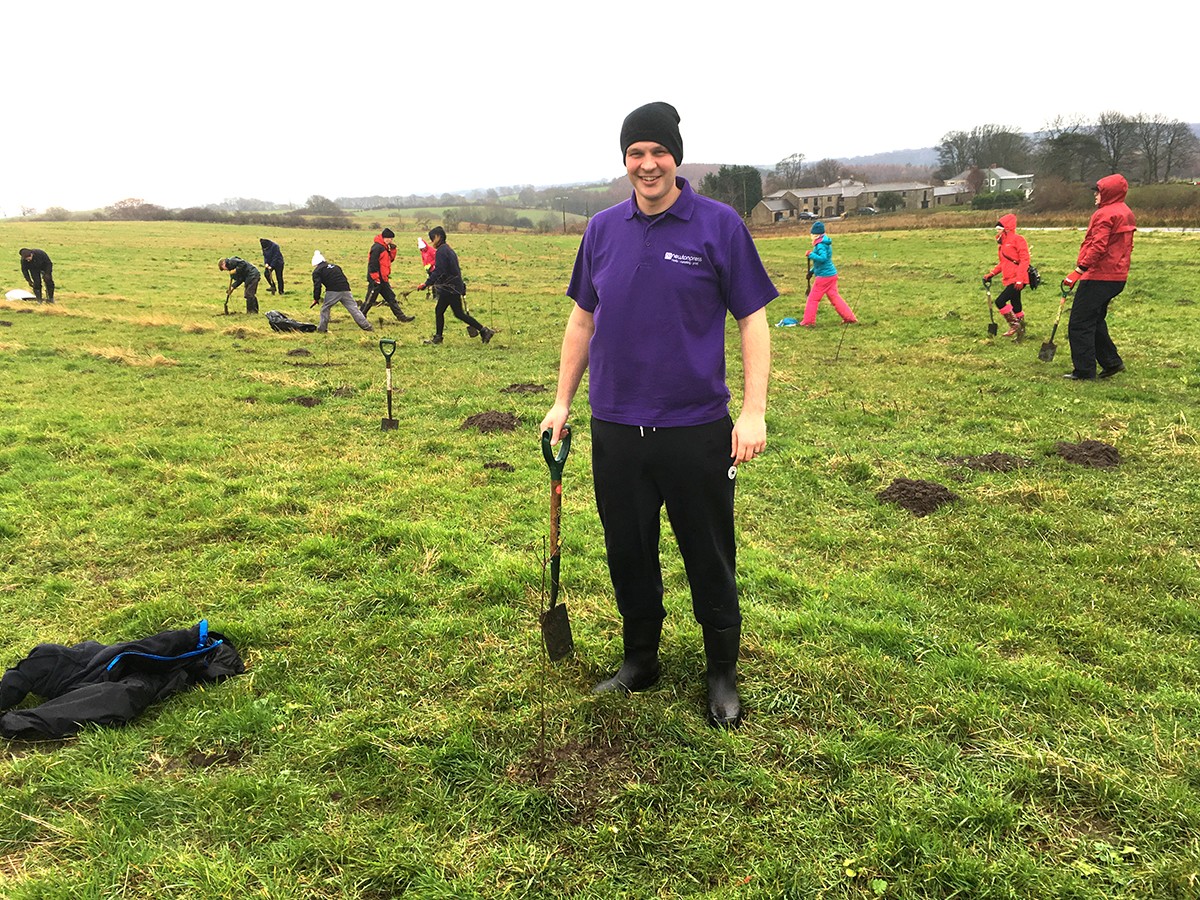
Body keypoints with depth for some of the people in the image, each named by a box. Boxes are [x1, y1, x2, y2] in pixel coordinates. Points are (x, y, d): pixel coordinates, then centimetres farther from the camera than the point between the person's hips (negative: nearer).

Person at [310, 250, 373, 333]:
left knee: (325, 309, 12)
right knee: (354, 309, 5)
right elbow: (345, 279, 29)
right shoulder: (335, 266, 30)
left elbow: (317, 285, 0)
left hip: (333, 292, -5)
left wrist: (316, 298, 4)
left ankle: (322, 328, 12)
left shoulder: (317, 271, 11)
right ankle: (366, 326, 1)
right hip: (345, 290, 5)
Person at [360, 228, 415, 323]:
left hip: (383, 279, 10)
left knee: (391, 298, 12)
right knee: (370, 300, -1)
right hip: (376, 279, -10)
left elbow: (390, 259, 20)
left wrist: (392, 250, 4)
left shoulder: (384, 247, 13)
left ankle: (401, 317, 16)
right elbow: (372, 263, -22)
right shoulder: (377, 247, -17)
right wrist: (376, 279, -22)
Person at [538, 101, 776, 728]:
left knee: (710, 560, 8)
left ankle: (723, 675, 27)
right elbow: (583, 317, 15)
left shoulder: (719, 225, -3)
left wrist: (754, 411, -11)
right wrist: (563, 401, 12)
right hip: (615, 429, 4)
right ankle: (640, 661, 34)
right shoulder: (603, 229, 8)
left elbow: (752, 319, -3)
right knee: (628, 555, 14)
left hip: (697, 429, -3)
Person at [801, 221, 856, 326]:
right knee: (835, 297, 12)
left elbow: (823, 258, -29)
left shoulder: (820, 245, -16)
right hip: (832, 274, 9)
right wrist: (813, 271, 22)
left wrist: (811, 254, -19)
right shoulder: (826, 243, 14)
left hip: (823, 276, -9)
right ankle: (849, 318, 12)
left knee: (813, 298, 0)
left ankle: (808, 321, 4)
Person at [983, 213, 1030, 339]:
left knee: (1000, 301, -16)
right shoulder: (1002, 243, 16)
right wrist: (991, 274, 13)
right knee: (1015, 306, 13)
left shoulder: (1017, 239, -10)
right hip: (1009, 279, 9)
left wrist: (1019, 278, -22)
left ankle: (1014, 325, -3)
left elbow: (1024, 260, -15)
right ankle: (1021, 330, 23)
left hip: (1017, 280, -9)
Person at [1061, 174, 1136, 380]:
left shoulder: (1105, 214, -13)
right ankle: (1111, 361, 20)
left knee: (1079, 324, -5)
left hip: (1098, 277, -10)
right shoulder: (1126, 214, 17)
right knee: (1095, 321, 21)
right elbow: (1125, 247, 20)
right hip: (1117, 276, 10)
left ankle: (1084, 371, -4)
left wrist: (1078, 270, -21)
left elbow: (1098, 247, -21)